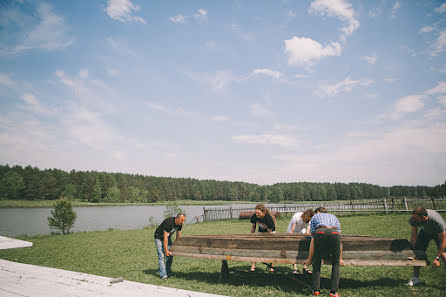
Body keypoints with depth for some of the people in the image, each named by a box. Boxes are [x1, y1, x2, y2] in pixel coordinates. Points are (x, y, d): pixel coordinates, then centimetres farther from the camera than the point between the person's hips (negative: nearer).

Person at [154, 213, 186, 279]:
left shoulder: (180, 224, -13)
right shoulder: (169, 223, -36)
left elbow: (178, 236, 3)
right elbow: (165, 238, -33)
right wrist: (166, 251, -30)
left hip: (168, 237, 7)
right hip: (159, 237, -7)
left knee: (170, 255, 3)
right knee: (161, 256, -14)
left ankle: (168, 272, 15)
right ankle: (163, 275, -12)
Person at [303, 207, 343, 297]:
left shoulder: (315, 217, 33)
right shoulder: (334, 217, 40)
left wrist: (309, 259, 29)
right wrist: (340, 258, 43)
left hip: (320, 233, -1)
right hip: (334, 233, 1)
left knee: (317, 263, 18)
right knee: (336, 264, 19)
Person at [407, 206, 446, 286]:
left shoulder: (437, 221, -43)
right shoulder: (413, 220, -31)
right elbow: (414, 236, -14)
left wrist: (437, 258, -32)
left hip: (439, 232, -3)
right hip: (425, 231, 3)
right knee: (417, 252, -6)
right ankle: (415, 278, 8)